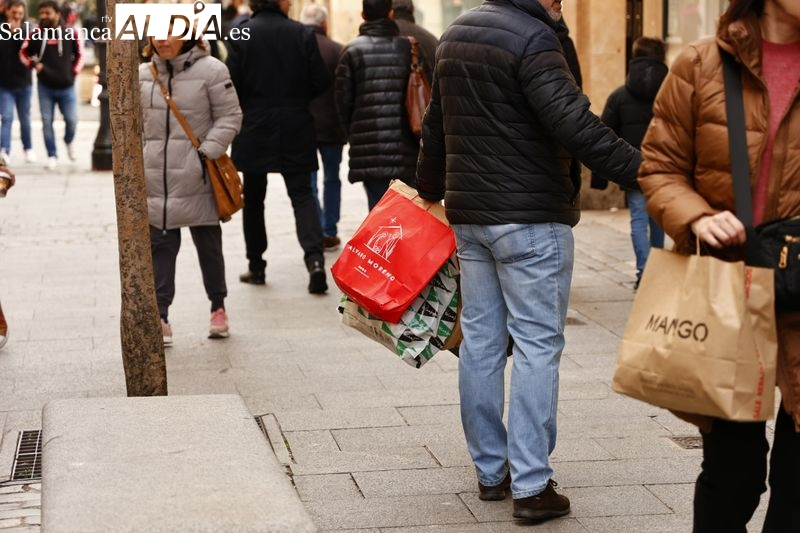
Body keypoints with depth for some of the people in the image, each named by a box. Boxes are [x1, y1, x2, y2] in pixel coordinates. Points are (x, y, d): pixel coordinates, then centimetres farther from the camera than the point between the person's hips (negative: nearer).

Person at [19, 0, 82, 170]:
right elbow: (24, 53, 8)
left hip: (66, 86, 0)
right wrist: (34, 64, -8)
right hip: (45, 87, 0)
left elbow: (79, 54, 11)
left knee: (72, 120, 0)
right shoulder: (36, 34, -3)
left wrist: (74, 71, 2)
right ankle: (52, 156, 10)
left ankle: (68, 142, 32)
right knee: (47, 121, 1)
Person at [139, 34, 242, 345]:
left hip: (197, 179, -3)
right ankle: (159, 317, 6)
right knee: (160, 247, 2)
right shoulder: (143, 75, 8)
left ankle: (218, 307, 27)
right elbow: (136, 123, 16)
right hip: (156, 180, 3)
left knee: (208, 244, 10)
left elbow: (230, 117, -5)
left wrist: (208, 151, -13)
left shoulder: (210, 70, -7)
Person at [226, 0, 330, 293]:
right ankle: (314, 258, -15)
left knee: (253, 198, 12)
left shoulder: (241, 34, -7)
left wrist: (246, 107, 10)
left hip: (254, 129, 0)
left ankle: (256, 265, 17)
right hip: (295, 129, 0)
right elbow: (321, 82, -4)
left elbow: (232, 82, -10)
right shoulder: (302, 34, -5)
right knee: (302, 193, 4)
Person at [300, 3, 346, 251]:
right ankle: (329, 233, 17)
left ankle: (316, 234, -4)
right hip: (331, 126, 0)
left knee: (307, 182, 6)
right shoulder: (337, 50, -8)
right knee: (332, 179, 16)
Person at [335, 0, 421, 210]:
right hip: (406, 150, 1)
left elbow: (343, 100, 0)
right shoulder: (408, 47, 3)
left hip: (370, 150, -1)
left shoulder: (352, 50, -2)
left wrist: (353, 134, 14)